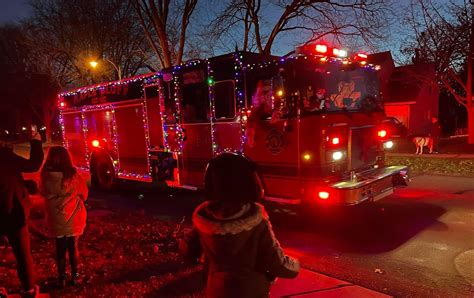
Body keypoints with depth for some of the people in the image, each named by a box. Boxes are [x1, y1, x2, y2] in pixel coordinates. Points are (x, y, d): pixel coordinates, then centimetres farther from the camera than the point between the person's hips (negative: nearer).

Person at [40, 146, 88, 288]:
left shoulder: (45, 177, -16)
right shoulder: (74, 176, -19)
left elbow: (43, 193, 5)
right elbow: (84, 195, -2)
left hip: (56, 220, 1)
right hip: (74, 219, -1)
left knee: (60, 248, 18)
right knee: (73, 247, 17)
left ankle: (61, 278, 28)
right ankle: (74, 275, 29)